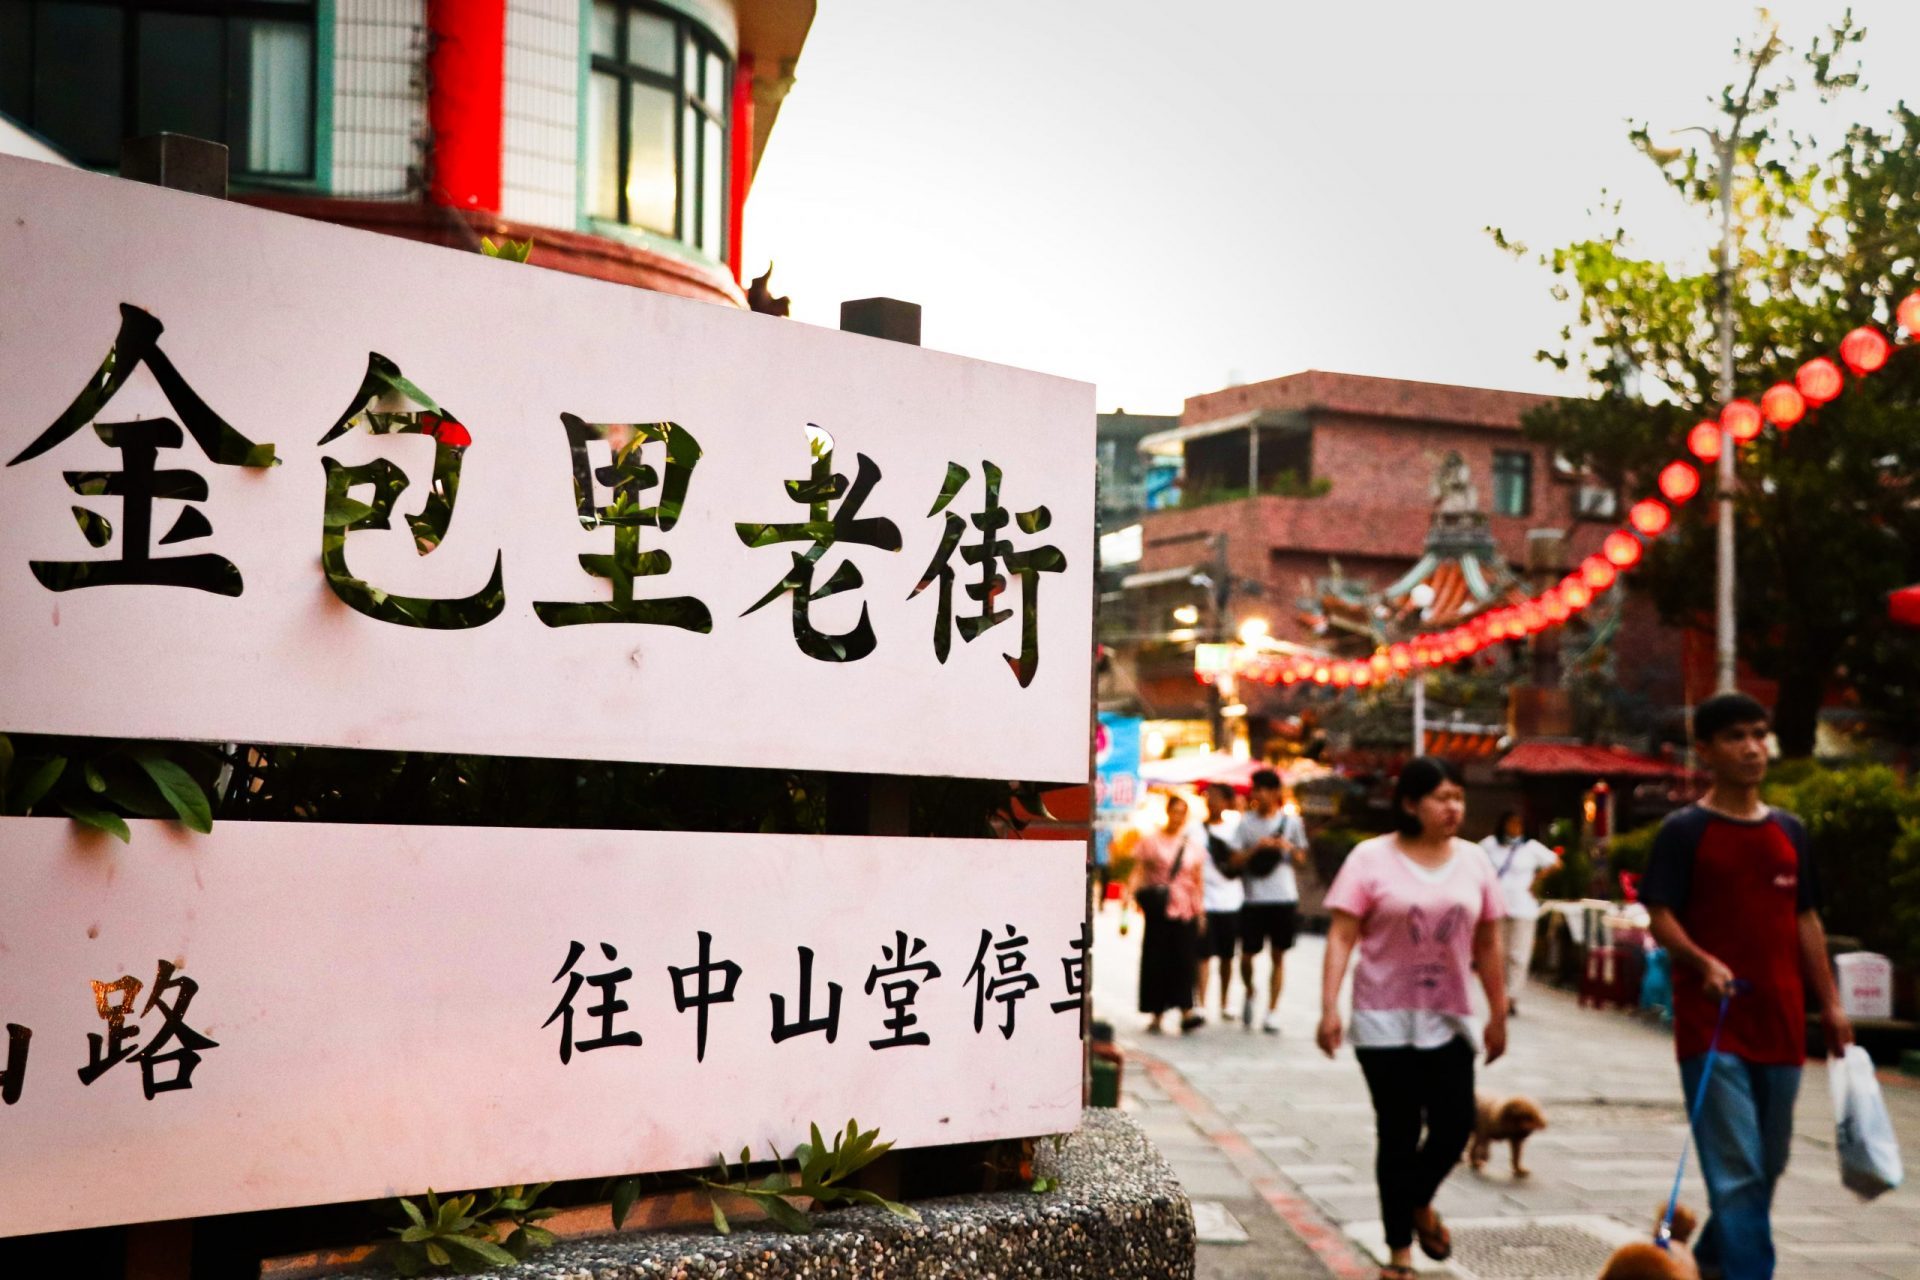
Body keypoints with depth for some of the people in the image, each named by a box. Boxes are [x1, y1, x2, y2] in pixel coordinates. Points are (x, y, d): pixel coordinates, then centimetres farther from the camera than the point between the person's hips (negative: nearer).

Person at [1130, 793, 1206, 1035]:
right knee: (1156, 960, 0)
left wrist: (1200, 910, 11)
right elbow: (1139, 870, 0)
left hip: (1185, 908, 2)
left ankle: (1186, 1012, -10)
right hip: (1158, 908, -2)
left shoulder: (1193, 845, 11)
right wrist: (1138, 891, -17)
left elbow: (1198, 880, 14)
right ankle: (1156, 1014, 6)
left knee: (1184, 959, -6)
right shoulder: (1151, 840, 3)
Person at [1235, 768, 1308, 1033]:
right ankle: (1249, 994, 29)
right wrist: (1256, 848, -15)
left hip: (1284, 898, 1)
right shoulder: (1246, 821, 3)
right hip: (1254, 899, -1)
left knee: (1278, 956, 4)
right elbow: (1237, 859, 0)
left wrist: (1289, 848, -7)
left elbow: (1301, 858, 13)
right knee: (1248, 954, 0)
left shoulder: (1291, 821, 6)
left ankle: (1272, 1012, 10)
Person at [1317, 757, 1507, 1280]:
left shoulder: (1473, 862, 5)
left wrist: (1498, 1014, 10)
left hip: (1448, 1021, 3)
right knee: (1398, 1133, 2)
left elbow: (1487, 944, 10)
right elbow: (1341, 936, -9)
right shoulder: (1371, 858, -7)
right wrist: (1330, 1008, -17)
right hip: (1385, 1021, -3)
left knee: (1455, 1125, 0)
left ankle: (1419, 1202, 32)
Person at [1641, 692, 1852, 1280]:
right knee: (1738, 1168, -9)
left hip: (1780, 1024, 6)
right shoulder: (1684, 831, -4)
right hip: (1710, 1025, -6)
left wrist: (1831, 1003, 12)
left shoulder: (1789, 831, 12)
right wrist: (1702, 963, -25)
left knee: (1768, 1164, 15)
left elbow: (1805, 919, 16)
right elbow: (1659, 916, -7)